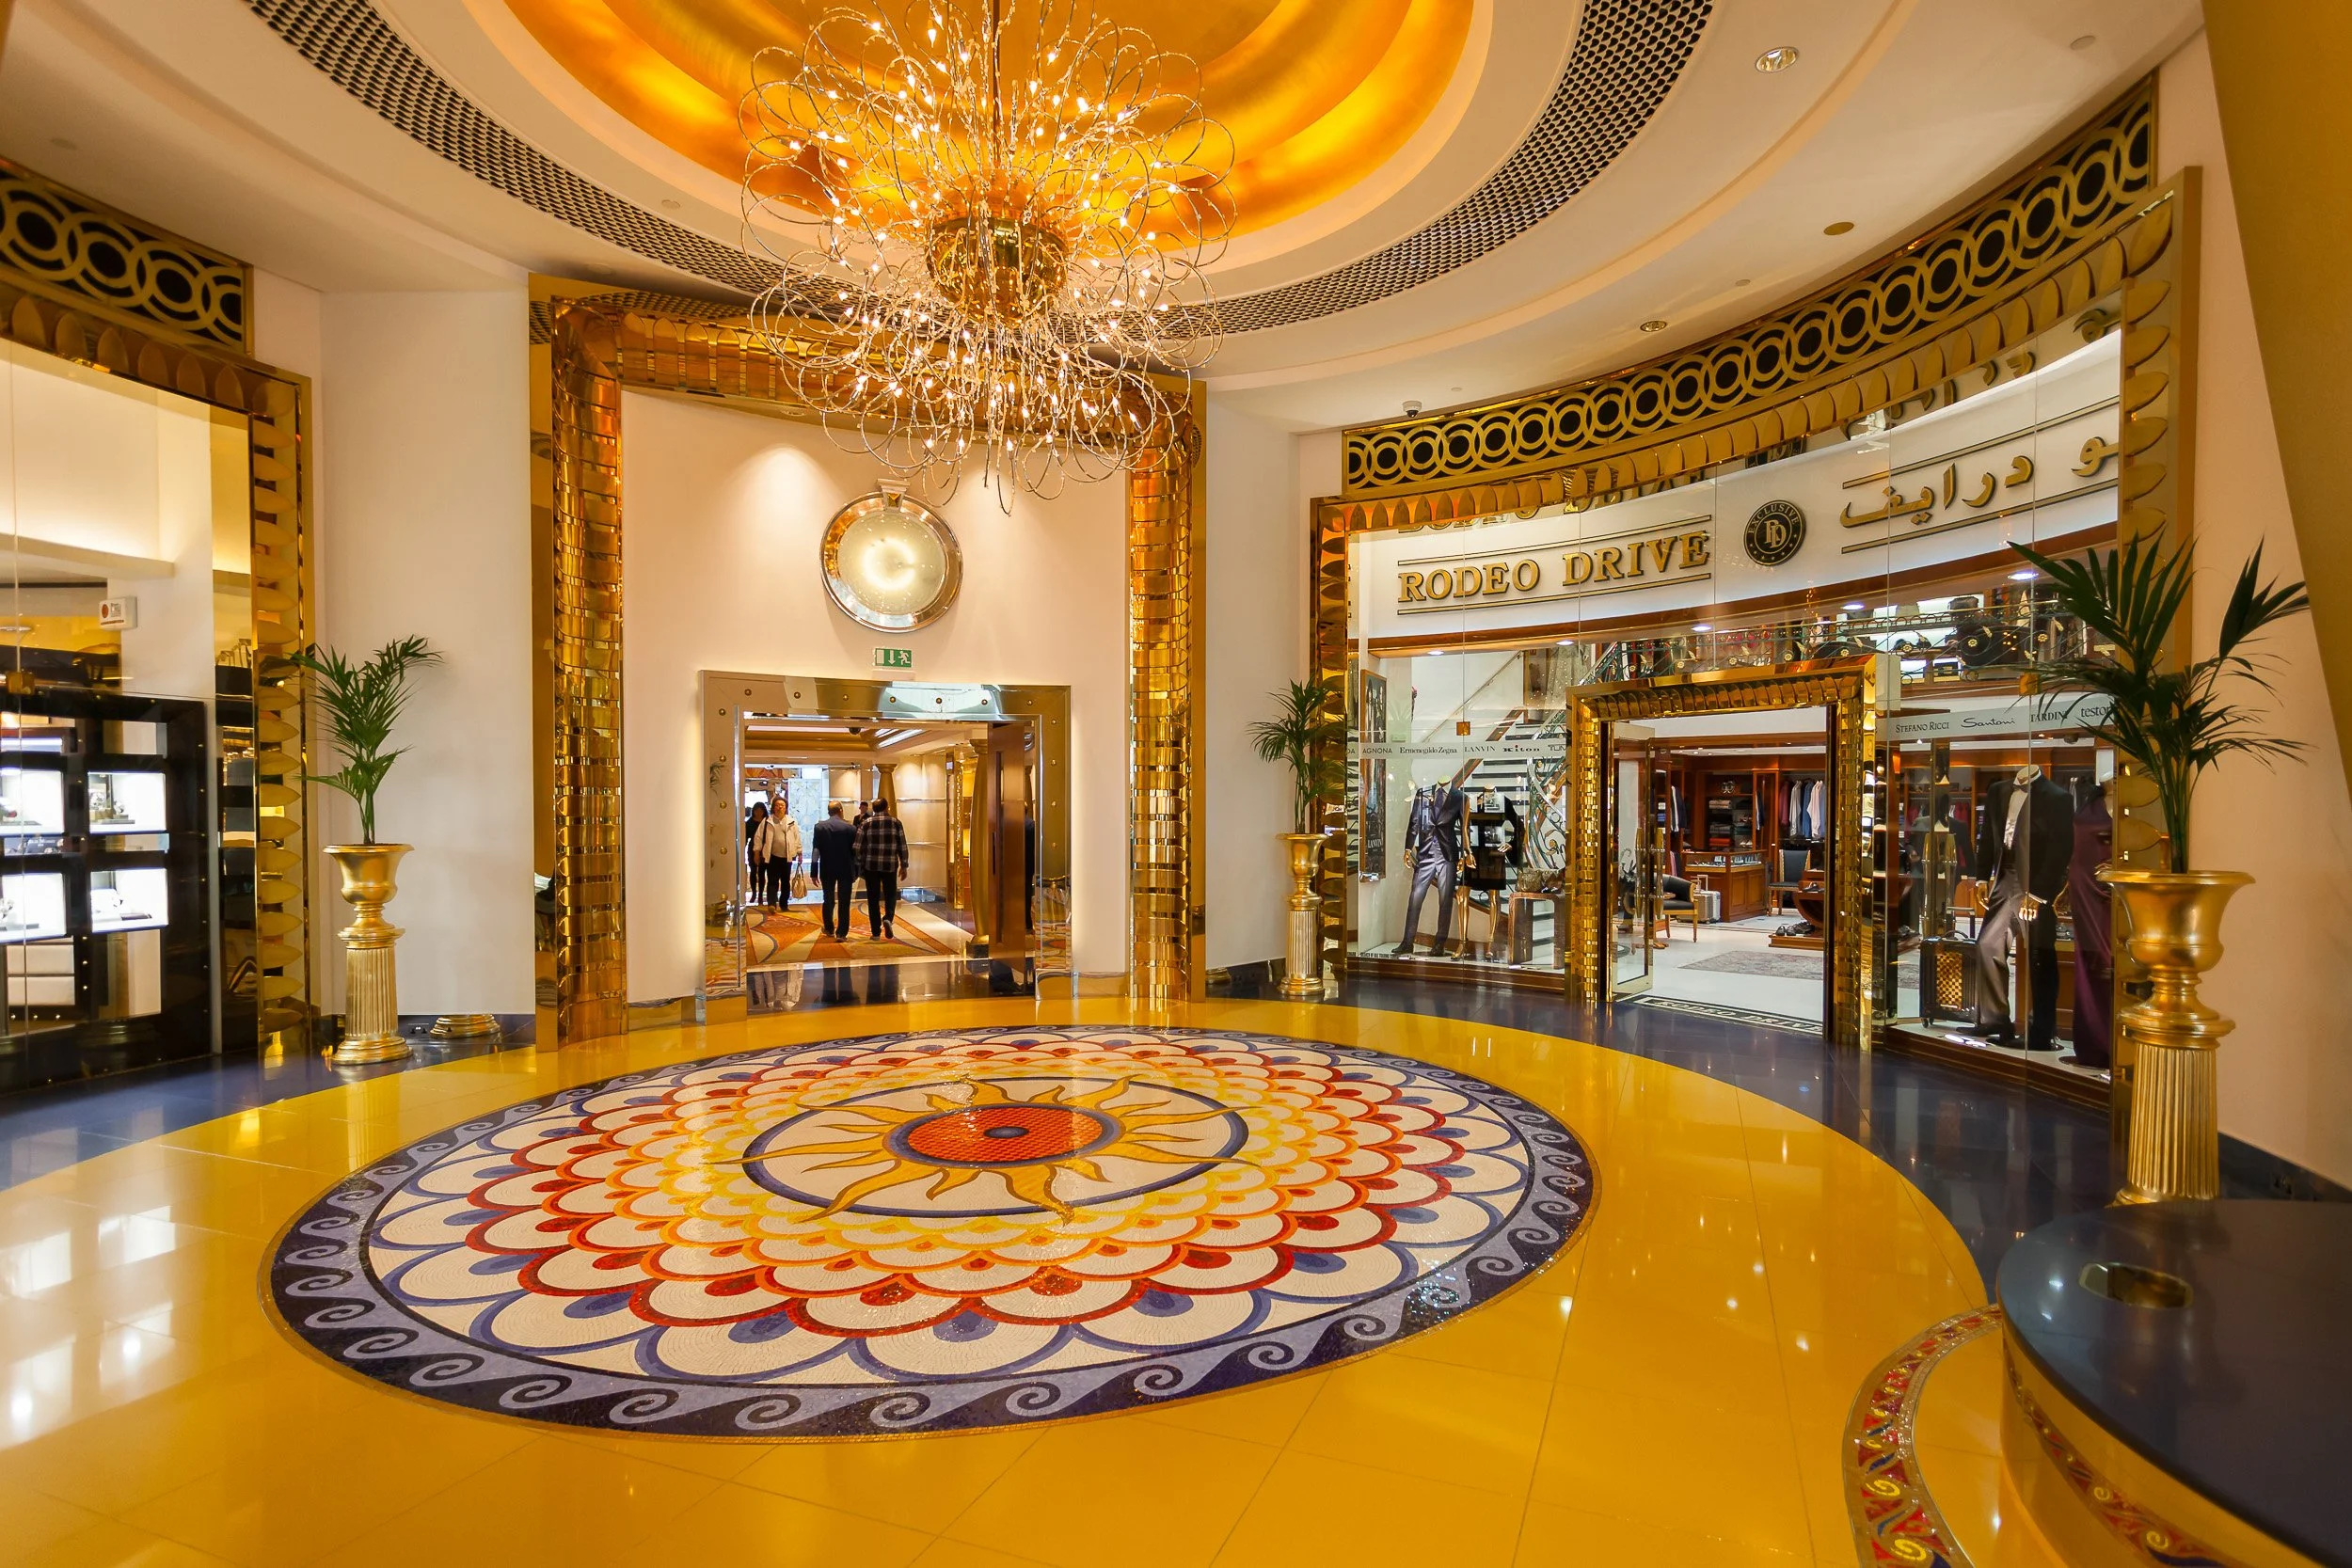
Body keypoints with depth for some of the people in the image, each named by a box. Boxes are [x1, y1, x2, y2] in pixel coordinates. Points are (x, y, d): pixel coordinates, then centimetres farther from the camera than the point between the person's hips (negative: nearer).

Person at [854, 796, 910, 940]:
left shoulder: (865, 823, 2)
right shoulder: (896, 823, 3)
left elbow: (859, 847, 0)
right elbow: (902, 846, 2)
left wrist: (860, 867, 7)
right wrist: (904, 866, 9)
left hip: (871, 865, 0)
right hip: (890, 865, 0)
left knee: (873, 898, 7)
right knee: (890, 894, 14)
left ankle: (876, 931, 8)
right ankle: (888, 918, -12)